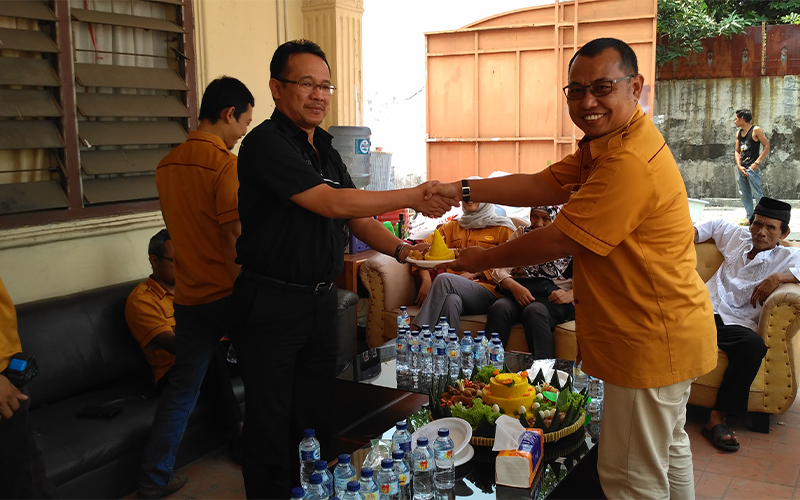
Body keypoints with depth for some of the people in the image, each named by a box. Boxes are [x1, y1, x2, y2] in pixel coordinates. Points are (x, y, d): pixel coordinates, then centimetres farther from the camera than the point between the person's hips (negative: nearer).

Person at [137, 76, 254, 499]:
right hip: (228, 291, -6)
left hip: (189, 294, 6)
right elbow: (233, 236, -21)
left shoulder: (167, 166, 7)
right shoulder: (226, 163, -17)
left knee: (181, 387, 14)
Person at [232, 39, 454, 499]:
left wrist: (400, 249, -5)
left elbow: (357, 219, 13)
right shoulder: (266, 144, -15)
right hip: (272, 302, -7)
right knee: (272, 421, 4)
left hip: (322, 300, 8)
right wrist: (412, 198, -20)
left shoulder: (327, 150, 12)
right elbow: (332, 203, -24)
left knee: (318, 413, 17)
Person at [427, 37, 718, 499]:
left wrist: (481, 260, -10)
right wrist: (462, 191, -6)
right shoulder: (602, 145, 8)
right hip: (662, 331, 11)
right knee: (667, 450, 28)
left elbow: (558, 241, -24)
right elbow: (542, 186, 4)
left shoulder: (629, 164, -28)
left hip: (651, 339, -11)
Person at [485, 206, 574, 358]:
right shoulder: (521, 234, 20)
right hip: (519, 294, 3)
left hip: (554, 299, -2)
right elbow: (499, 270, 9)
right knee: (499, 309, -31)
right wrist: (513, 286, -12)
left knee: (534, 311, -37)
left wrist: (570, 294, -15)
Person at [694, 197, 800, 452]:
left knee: (754, 345, -38)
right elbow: (714, 224, 42)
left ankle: (717, 419, -32)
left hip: (736, 323, -3)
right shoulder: (739, 236, 23)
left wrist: (779, 277, -17)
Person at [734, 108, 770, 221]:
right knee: (745, 196, 8)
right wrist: (739, 166, -2)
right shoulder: (738, 133, 14)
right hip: (741, 168, 7)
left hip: (752, 168, -7)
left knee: (756, 194, -9)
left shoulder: (756, 130, -4)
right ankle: (750, 218, 14)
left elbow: (767, 146, -7)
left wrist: (756, 163, -14)